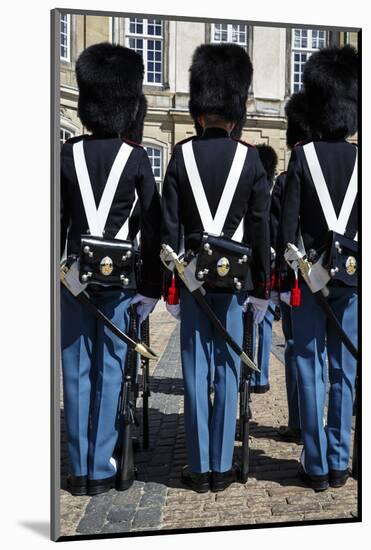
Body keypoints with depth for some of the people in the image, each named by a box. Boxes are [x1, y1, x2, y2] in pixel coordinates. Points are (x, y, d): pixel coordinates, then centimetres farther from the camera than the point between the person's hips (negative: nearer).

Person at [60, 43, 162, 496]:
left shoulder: (68, 154, 3)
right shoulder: (135, 158, -2)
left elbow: (56, 220, 4)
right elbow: (152, 227, -5)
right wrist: (151, 287, 0)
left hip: (75, 274, 2)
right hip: (121, 277, -2)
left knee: (76, 370, 9)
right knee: (110, 371, 6)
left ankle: (79, 470, 17)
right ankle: (101, 470, 14)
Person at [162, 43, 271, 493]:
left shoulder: (182, 155, -1)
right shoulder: (250, 159, -1)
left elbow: (169, 227, -3)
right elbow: (261, 230, -2)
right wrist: (262, 288, 6)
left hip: (193, 274, 0)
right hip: (235, 275, 0)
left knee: (197, 372, 6)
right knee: (227, 371, 7)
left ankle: (199, 468, 13)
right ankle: (222, 467, 15)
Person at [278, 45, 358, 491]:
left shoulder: (303, 155, -4)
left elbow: (288, 223, -7)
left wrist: (287, 273, -1)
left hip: (311, 273, -2)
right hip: (352, 273, 2)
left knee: (312, 369, 4)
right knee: (344, 370, 9)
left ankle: (317, 466, 11)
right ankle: (339, 463, 18)